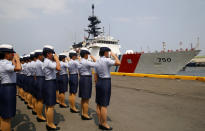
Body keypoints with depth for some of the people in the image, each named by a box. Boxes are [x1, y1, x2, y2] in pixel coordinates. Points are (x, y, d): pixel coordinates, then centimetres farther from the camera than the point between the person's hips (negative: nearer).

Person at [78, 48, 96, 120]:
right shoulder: (86, 62, -16)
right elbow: (96, 64, -21)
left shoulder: (80, 62, 12)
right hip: (87, 79, -10)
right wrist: (93, 58, -6)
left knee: (83, 98, 14)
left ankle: (83, 113, 23)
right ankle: (85, 115, 5)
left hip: (82, 79, 10)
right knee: (86, 99, -2)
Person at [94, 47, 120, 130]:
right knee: (104, 105, -1)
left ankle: (100, 123, 22)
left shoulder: (97, 62, 9)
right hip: (106, 83, -8)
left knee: (99, 104, 11)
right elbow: (118, 63, -20)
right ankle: (104, 124, 9)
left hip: (99, 82, 8)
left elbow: (96, 76, 12)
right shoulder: (106, 60, -14)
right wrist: (113, 55, -4)